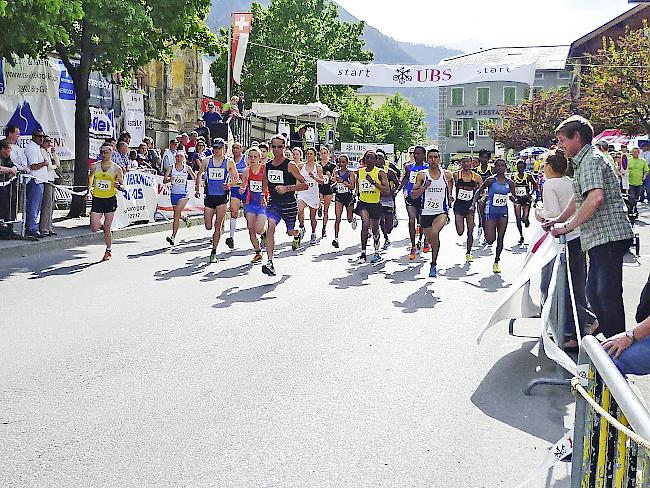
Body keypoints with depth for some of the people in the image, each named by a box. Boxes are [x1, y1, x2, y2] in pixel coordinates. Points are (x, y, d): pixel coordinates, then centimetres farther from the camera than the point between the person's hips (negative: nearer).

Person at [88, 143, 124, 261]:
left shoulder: (116, 168, -4)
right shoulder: (95, 166, 2)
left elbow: (123, 186, 2)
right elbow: (91, 179, 22)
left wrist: (118, 186, -20)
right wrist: (89, 192, 12)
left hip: (110, 200, -2)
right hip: (97, 200, 2)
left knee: (107, 229, 0)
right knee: (94, 228, -4)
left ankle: (108, 251, 20)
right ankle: (102, 223, 32)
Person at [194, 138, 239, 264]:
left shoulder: (229, 162, 0)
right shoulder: (206, 161, 5)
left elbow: (236, 178, 5)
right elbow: (199, 175, 17)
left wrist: (230, 184, -15)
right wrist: (197, 189, 8)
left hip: (222, 197, -2)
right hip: (209, 197, 2)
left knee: (218, 227, -4)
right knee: (208, 227, 3)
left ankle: (214, 252, 5)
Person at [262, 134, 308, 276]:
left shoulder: (290, 165, -13)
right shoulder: (267, 165, 3)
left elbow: (305, 185, -17)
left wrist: (287, 188, -27)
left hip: (289, 204, -3)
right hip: (273, 202, 3)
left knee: (290, 232, 15)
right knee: (271, 227, -20)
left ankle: (297, 235, 56)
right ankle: (270, 262, -24)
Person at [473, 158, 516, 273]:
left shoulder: (509, 182, 3)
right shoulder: (491, 180, -6)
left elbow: (513, 198, 11)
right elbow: (479, 191, 1)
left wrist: (512, 197, -12)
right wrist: (473, 204, -9)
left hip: (503, 212, 3)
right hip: (491, 211, -3)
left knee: (500, 239, 4)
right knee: (490, 240, -6)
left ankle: (496, 262, 18)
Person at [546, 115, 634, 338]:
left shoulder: (591, 160, -11)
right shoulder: (582, 162, 23)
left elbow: (595, 198, -26)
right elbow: (579, 199, 37)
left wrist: (568, 226, -19)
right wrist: (558, 220, 39)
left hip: (608, 236, -11)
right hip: (600, 238, 11)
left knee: (608, 293, -11)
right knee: (595, 292, 15)